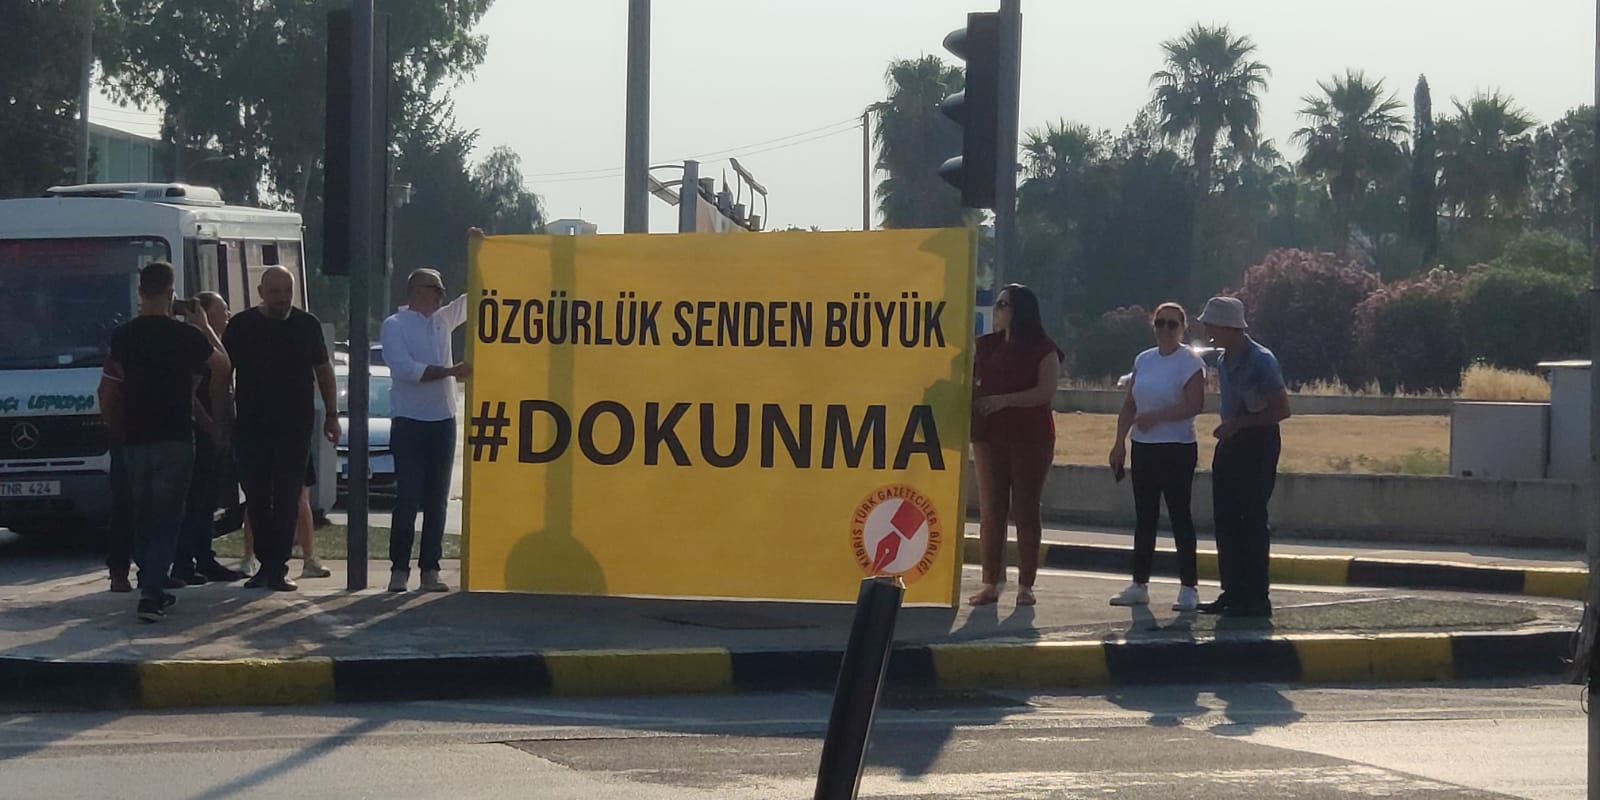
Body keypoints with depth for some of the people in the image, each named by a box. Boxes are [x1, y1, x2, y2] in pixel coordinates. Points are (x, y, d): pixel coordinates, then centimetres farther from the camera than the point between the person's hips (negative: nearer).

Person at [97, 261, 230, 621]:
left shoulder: (122, 336, 0)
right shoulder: (186, 335, -8)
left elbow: (107, 393, 2)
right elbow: (222, 365, 8)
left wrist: (115, 431, 16)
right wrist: (205, 327, 19)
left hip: (134, 440, 3)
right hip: (175, 439, -3)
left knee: (142, 520, 15)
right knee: (166, 520, -2)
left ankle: (151, 590, 19)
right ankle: (151, 592, -15)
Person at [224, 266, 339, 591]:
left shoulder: (307, 326, 5)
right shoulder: (242, 326, 2)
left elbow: (323, 369, 15)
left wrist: (331, 415, 12)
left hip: (295, 427, 0)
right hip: (251, 427, 0)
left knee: (287, 500, -5)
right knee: (257, 499, 4)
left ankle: (277, 568, -5)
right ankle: (268, 565, 13)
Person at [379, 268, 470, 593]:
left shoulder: (442, 320, 15)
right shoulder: (395, 325, -4)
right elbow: (405, 369, -16)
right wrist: (452, 371, -17)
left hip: (443, 421, 6)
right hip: (409, 422, -6)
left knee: (437, 499, 5)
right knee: (408, 498, -7)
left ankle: (430, 569, 7)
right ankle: (399, 569, -5)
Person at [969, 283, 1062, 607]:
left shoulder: (1043, 350, -2)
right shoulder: (986, 346, 12)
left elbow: (1046, 392, -13)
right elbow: (970, 383, 18)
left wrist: (1002, 400, -19)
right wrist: (975, 403, -4)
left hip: (1032, 437, -4)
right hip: (991, 435, 4)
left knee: (1026, 510, -1)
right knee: (990, 510, 1)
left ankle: (1025, 585, 2)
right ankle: (990, 583, 2)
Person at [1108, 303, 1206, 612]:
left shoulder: (1190, 363, -6)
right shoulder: (1144, 360, 14)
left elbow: (1194, 404, -17)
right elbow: (1129, 405, 16)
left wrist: (1155, 416, -18)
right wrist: (1120, 442, 8)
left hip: (1177, 449, -7)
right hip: (1144, 447, 7)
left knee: (1179, 515, -6)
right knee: (1144, 517, 9)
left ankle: (1189, 588, -4)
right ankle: (1139, 584, 14)